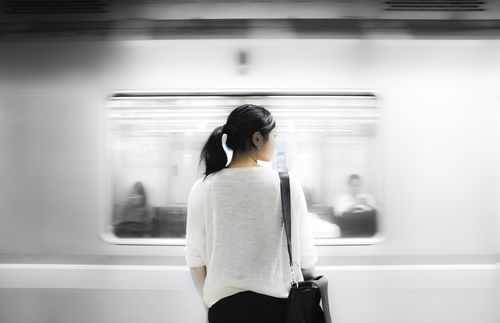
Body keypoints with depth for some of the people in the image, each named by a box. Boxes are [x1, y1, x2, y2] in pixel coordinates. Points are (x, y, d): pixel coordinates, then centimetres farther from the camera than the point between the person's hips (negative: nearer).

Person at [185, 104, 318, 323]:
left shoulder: (202, 189, -4)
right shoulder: (285, 183, -9)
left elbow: (195, 256, 1)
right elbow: (305, 252, -4)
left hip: (224, 302, 2)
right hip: (276, 301, -1)